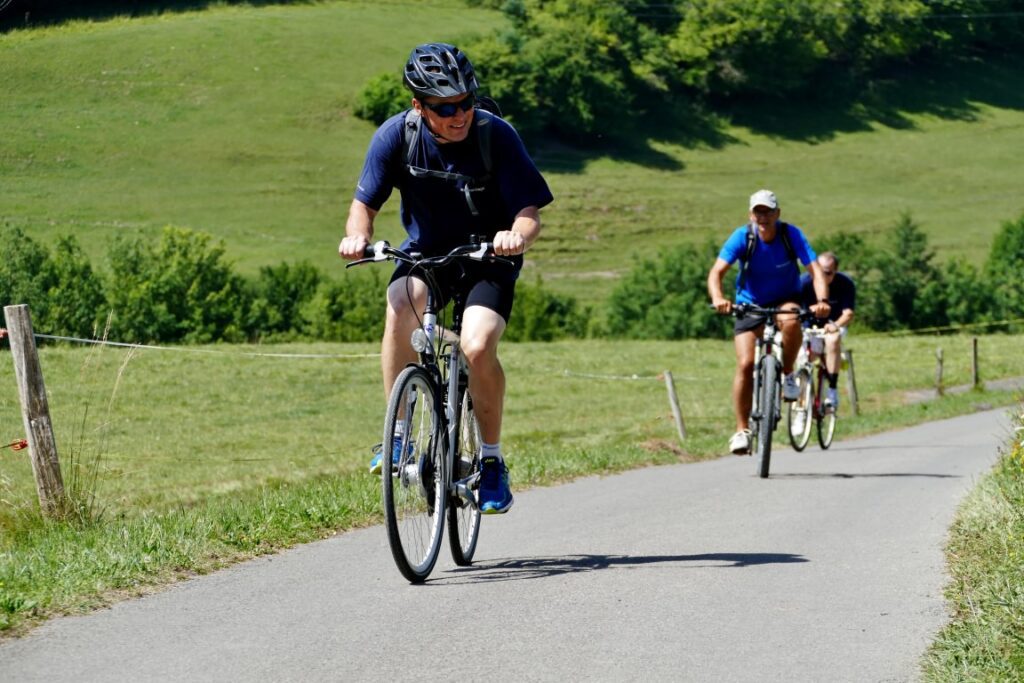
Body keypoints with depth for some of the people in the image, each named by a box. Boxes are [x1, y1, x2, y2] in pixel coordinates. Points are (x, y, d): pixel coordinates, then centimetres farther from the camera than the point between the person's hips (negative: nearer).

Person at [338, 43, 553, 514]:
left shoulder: (496, 136, -21)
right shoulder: (396, 135, -15)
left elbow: (530, 213, -21)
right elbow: (365, 203, -9)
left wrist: (518, 235, -45)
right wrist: (357, 235, -32)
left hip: (488, 257, -2)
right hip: (425, 251, 2)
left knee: (477, 346, -27)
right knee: (402, 304, -33)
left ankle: (491, 461, -4)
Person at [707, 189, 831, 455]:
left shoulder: (791, 234, -17)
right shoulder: (742, 237, -17)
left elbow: (815, 270, -24)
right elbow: (716, 272, -26)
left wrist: (822, 300, -43)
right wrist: (718, 298, -47)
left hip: (785, 300, 0)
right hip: (750, 305, 0)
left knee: (791, 321, -37)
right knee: (745, 364, -16)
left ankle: (788, 375, -12)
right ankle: (742, 430, -4)